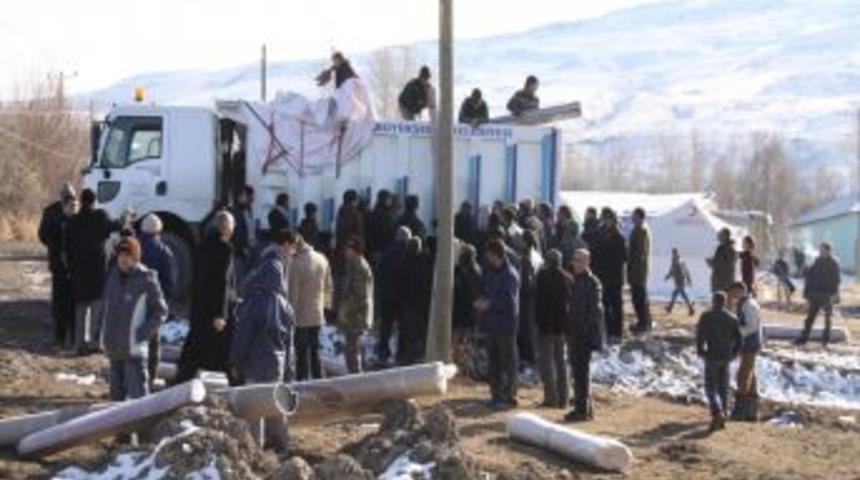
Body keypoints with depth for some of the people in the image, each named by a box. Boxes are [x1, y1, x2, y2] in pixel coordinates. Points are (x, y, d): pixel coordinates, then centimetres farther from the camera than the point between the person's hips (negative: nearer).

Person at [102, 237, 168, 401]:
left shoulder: (146, 279, -9)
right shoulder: (113, 276, 8)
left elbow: (161, 312, -6)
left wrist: (143, 333, -13)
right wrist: (106, 338, 13)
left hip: (135, 349, -6)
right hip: (114, 348, 6)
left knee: (137, 394, -8)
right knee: (116, 393, 15)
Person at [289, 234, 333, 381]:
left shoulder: (297, 263, -17)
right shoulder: (322, 259, 4)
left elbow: (293, 291, -15)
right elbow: (328, 287, 12)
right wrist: (325, 304, 22)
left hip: (301, 315, -6)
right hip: (318, 314, 6)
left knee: (301, 352, -1)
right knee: (315, 349, 15)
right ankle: (317, 379, 19)